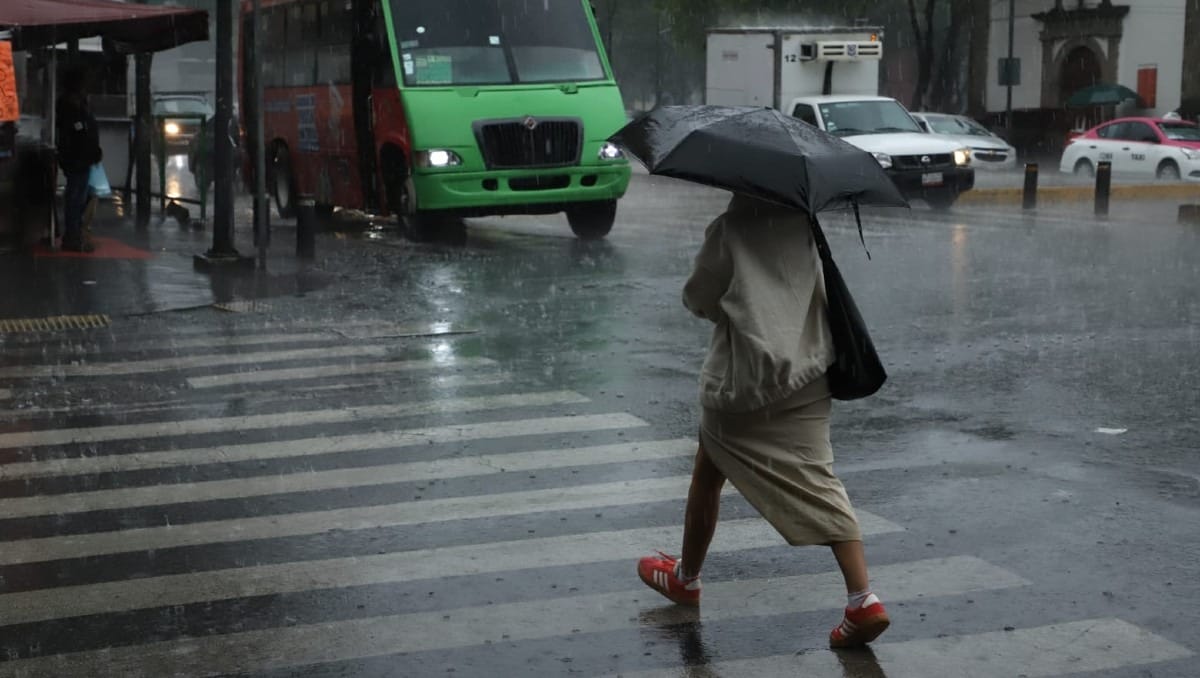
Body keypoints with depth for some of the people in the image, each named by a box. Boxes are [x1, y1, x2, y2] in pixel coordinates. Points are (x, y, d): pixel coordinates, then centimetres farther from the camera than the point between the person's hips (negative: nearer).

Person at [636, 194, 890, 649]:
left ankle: (686, 579, 34)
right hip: (808, 377, 4)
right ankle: (862, 598, -15)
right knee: (818, 483, -2)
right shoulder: (802, 224, 5)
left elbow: (696, 299, -1)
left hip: (741, 384, -4)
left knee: (707, 476, 17)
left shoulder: (729, 230, -10)